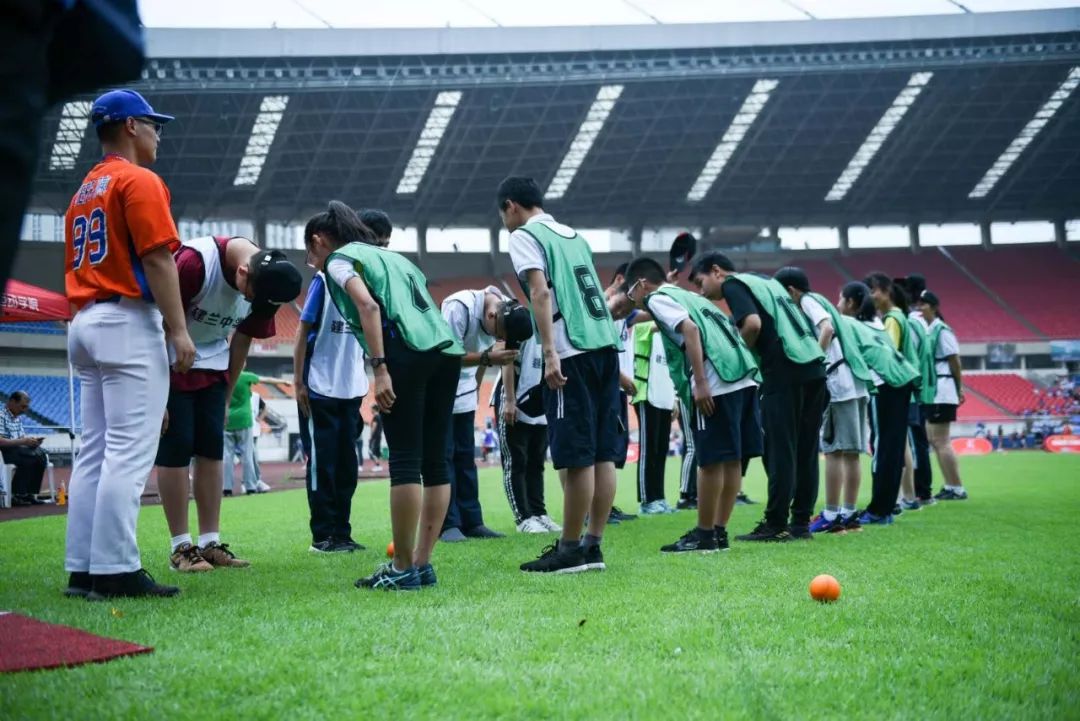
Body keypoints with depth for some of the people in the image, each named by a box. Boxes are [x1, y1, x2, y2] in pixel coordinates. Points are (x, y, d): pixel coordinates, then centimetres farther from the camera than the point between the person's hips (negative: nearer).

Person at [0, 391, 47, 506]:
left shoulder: (18, 417, 15)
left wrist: (31, 440, -3)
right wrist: (23, 442, -24)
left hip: (17, 449, 8)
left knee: (40, 455, -14)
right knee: (28, 458, -30)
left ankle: (30, 494, -11)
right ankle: (17, 496, -22)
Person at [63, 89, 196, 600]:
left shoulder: (84, 190, 20)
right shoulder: (139, 180, -6)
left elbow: (75, 265, 18)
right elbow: (157, 258, -15)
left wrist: (89, 324, 19)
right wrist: (178, 330, -16)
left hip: (84, 323, 9)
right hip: (128, 322, -9)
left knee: (94, 453, 8)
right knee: (129, 452, -10)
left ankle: (83, 569, 8)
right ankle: (116, 571, -11)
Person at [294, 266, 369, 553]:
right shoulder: (324, 279, -7)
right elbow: (303, 331, -6)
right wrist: (298, 382, -10)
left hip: (352, 389, 5)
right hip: (320, 388, -5)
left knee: (347, 464, 8)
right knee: (321, 462, 1)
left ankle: (342, 533, 16)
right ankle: (322, 536, 7)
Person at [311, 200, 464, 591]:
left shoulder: (338, 260, 9)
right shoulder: (390, 255, 32)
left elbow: (367, 304, -9)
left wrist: (379, 368, -13)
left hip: (407, 352, -8)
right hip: (447, 349, 8)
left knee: (405, 460, -5)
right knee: (434, 460, 7)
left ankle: (403, 569, -2)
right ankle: (422, 563, 11)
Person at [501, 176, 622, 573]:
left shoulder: (524, 236, 0)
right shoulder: (574, 235, 23)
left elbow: (540, 291, -14)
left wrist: (549, 352, -19)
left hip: (572, 351, -8)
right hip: (605, 344, 8)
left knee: (576, 456, -4)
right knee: (603, 453, 7)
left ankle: (570, 550, 2)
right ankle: (592, 545, 13)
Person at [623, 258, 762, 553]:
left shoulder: (658, 298, 3)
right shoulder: (688, 296, 28)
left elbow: (690, 329, -13)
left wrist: (700, 383, -17)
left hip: (717, 384, -9)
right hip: (744, 377, 9)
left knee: (711, 460, -2)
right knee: (731, 459, 10)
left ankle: (704, 535, 5)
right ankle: (720, 532, 17)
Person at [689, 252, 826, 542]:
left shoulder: (733, 284, 1)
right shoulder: (764, 281, 26)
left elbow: (753, 323, -16)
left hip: (785, 369, -8)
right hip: (813, 364, 8)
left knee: (779, 450, -3)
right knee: (805, 450, 10)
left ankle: (775, 525, 0)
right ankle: (801, 521, 13)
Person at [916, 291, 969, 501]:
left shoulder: (941, 330, -11)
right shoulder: (924, 330, 12)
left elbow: (954, 360, -11)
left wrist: (959, 388, -5)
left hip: (941, 392, -9)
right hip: (930, 392, 9)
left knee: (941, 441, -8)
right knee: (934, 440, 13)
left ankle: (958, 488, -3)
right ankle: (950, 486, 21)